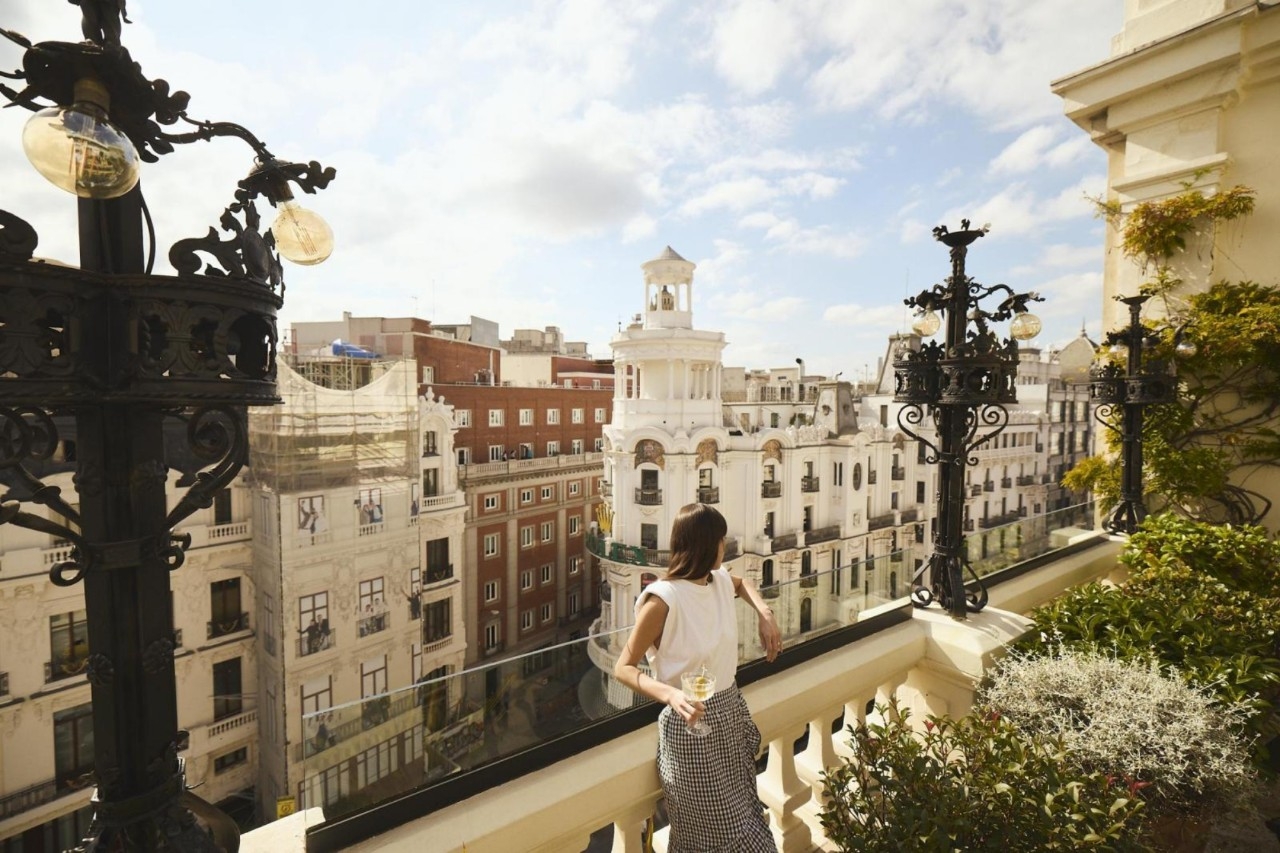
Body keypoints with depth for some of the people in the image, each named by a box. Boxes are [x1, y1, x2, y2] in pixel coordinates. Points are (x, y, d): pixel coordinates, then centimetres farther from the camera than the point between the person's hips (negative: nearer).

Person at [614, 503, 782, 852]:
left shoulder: (721, 580, -2)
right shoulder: (663, 599, -25)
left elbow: (742, 584, 24)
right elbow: (623, 668, -20)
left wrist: (766, 615, 5)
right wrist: (671, 695, -36)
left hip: (730, 710, 7)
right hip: (691, 723, -7)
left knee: (744, 824, 19)